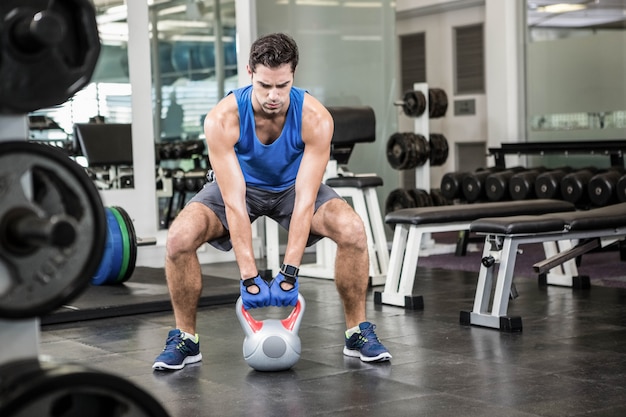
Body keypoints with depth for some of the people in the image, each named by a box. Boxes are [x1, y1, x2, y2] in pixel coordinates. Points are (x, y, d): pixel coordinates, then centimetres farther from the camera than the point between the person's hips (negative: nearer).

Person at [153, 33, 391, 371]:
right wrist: (249, 277, -35)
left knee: (352, 230, -26)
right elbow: (234, 202, -33)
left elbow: (304, 201, -31)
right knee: (179, 238, -26)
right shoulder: (222, 119, -33)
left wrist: (289, 273, -35)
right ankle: (184, 337, -5)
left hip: (292, 186, 1)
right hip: (240, 185, 0)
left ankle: (358, 332, -7)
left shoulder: (315, 118, -32)